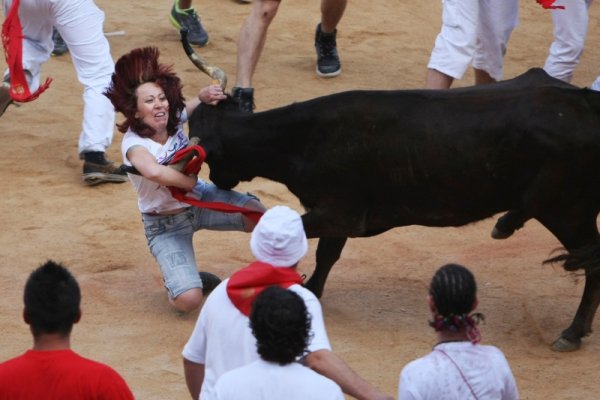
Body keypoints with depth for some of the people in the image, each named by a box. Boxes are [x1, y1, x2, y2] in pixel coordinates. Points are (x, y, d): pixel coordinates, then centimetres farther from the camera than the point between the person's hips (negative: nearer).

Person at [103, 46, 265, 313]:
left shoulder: (175, 118, -11)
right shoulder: (133, 143, -27)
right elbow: (154, 172, -49)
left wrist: (206, 95, -24)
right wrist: (191, 182, -33)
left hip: (201, 200, 5)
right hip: (165, 225, -5)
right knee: (188, 300, -24)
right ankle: (180, 280, 15)